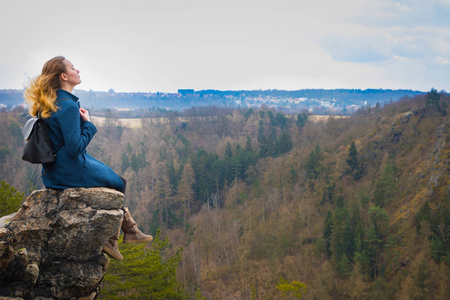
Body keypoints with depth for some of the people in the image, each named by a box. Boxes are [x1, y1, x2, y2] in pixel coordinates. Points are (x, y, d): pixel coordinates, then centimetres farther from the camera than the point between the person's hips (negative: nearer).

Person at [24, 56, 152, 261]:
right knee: (118, 184, 11)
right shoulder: (68, 106, -23)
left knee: (116, 181, 21)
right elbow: (75, 148, -25)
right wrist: (88, 124, -13)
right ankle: (110, 240, 20)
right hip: (71, 172, -9)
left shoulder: (48, 104, 8)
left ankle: (130, 230, 22)